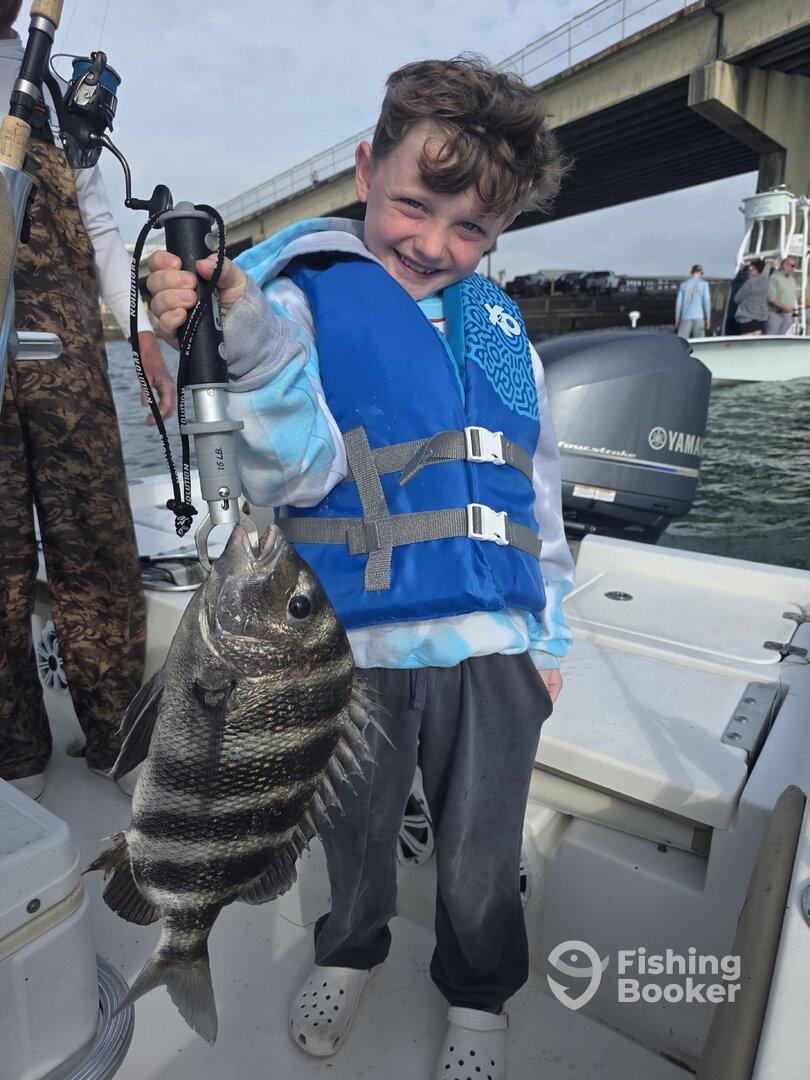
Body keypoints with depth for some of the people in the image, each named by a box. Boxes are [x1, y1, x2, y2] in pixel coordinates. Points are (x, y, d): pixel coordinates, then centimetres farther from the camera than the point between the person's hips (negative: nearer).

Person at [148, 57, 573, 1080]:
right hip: (355, 645, -2)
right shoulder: (300, 295, -3)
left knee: (480, 853, 19)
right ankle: (349, 950, 55)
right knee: (356, 831, 22)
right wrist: (245, 345, -32)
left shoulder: (499, 324, 9)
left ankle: (478, 994, 50)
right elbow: (294, 473, -15)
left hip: (494, 647, 3)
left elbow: (536, 489, 13)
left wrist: (550, 634, 13)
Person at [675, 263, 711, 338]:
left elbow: (678, 302, 7)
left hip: (686, 318, 1)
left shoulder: (683, 284, 8)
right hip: (699, 317, -1)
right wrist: (708, 318, 3)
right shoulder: (704, 284, 2)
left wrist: (677, 319, 12)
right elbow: (707, 301, -2)